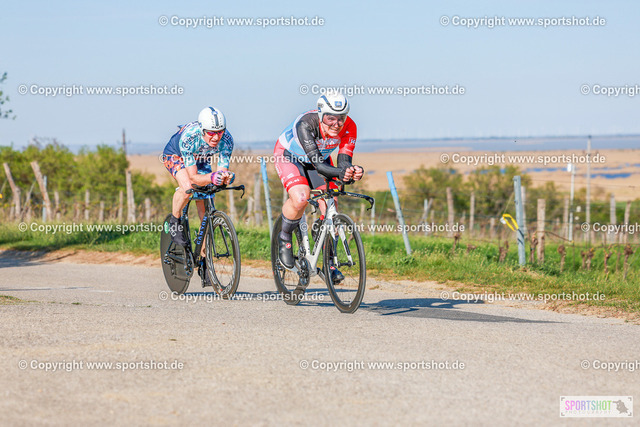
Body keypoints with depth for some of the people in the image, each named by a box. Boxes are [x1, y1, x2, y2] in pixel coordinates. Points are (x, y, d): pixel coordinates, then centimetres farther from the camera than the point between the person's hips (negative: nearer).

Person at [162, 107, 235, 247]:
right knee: (187, 187, -36)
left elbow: (223, 170, -27)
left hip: (200, 160, 4)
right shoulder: (189, 137, -42)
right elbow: (193, 177, -41)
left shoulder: (226, 140, -32)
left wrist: (226, 177, -51)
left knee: (205, 211, -4)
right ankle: (174, 221, -8)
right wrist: (211, 177, -61)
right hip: (175, 155, -4)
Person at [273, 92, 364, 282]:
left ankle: (330, 263, 4)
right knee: (301, 197, -30)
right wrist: (340, 173, -63)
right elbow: (318, 164, -45)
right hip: (289, 157, -4)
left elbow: (344, 161, -29)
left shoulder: (349, 128, -27)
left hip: (320, 158, 4)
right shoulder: (306, 124, -39)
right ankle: (284, 237, -1)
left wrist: (353, 172, -53)